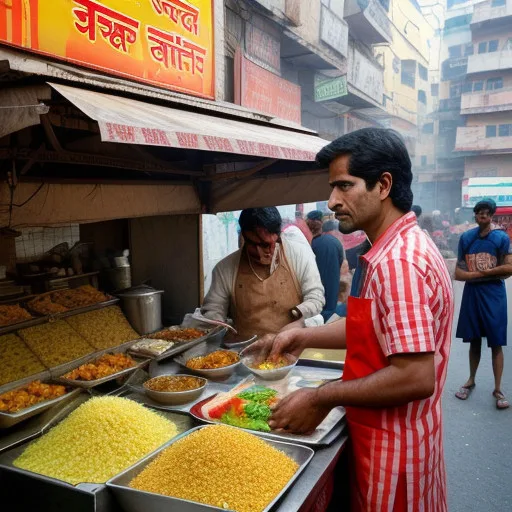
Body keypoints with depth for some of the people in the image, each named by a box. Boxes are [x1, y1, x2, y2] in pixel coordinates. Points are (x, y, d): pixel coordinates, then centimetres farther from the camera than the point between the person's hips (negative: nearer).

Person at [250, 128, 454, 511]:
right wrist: (304, 337, 7)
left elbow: (415, 377, -30)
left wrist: (322, 399, -21)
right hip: (391, 437, 9)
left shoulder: (397, 261, -27)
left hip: (393, 447, -9)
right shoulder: (403, 246, 7)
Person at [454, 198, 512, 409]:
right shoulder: (466, 238, 3)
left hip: (494, 295, -2)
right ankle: (471, 381, 27)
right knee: (474, 340, 12)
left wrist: (481, 272, -9)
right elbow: (458, 273, -1)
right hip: (472, 293, 2)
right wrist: (492, 272, -12)